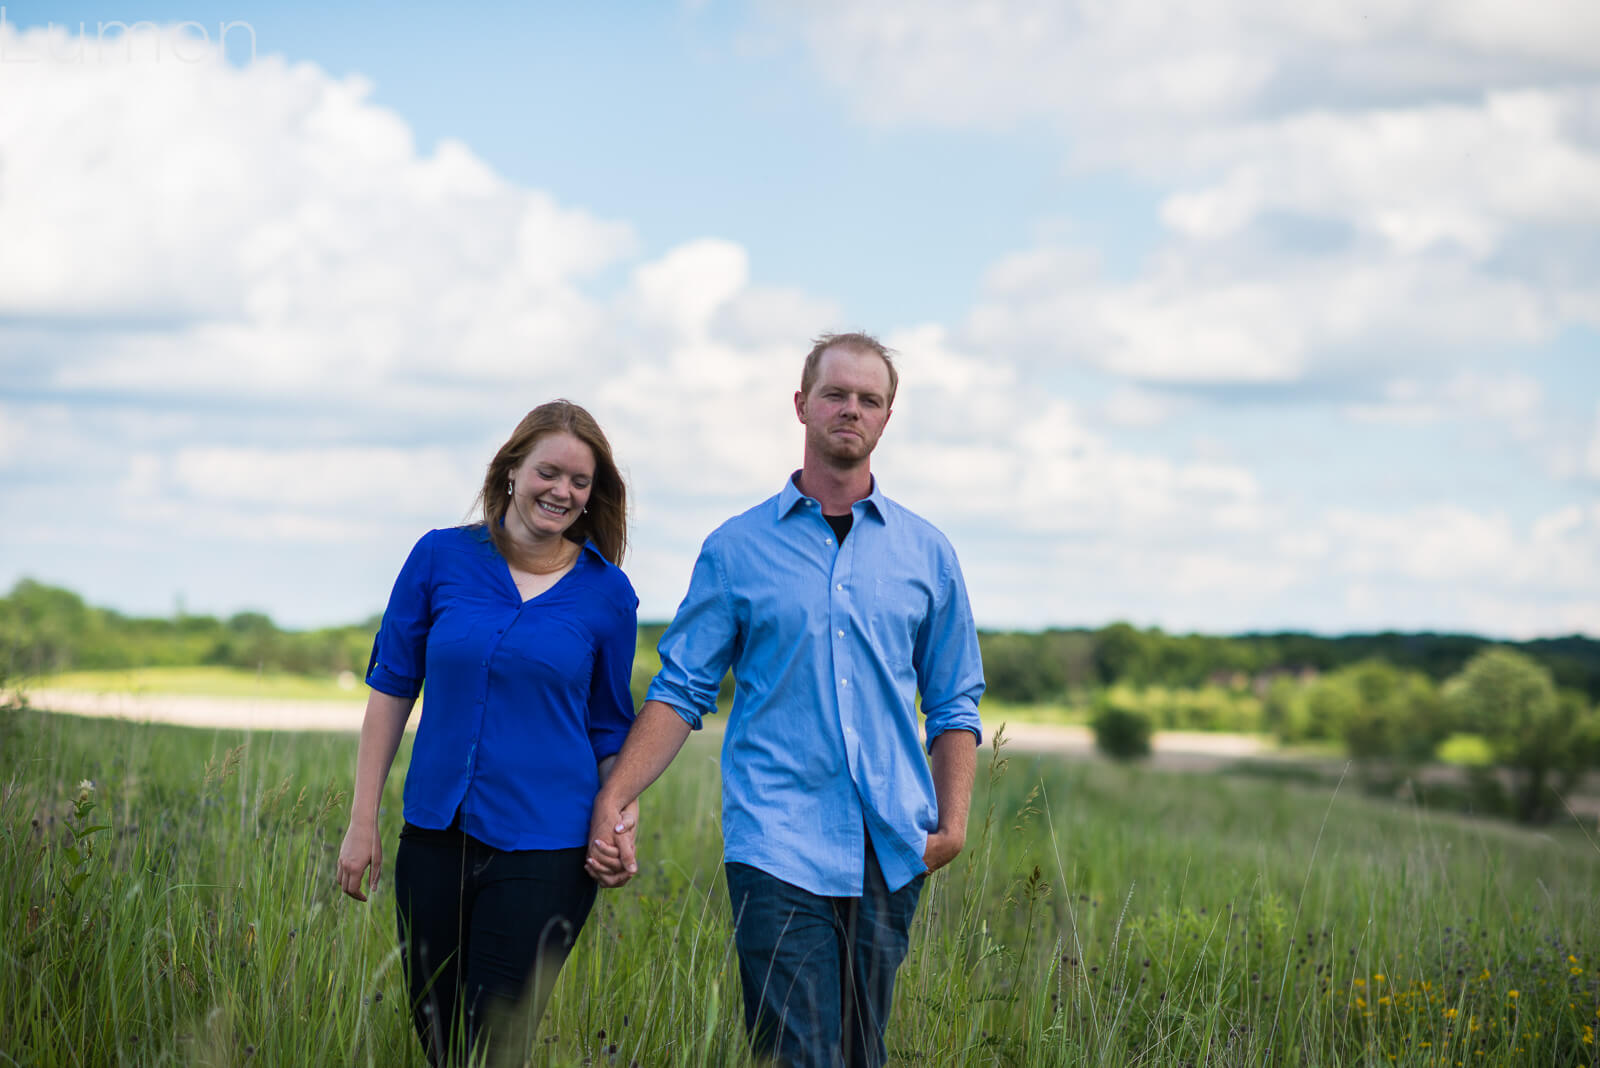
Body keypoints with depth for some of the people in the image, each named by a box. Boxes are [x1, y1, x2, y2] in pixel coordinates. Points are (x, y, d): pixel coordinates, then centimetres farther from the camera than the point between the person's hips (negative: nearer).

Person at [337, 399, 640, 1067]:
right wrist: (362, 821, 4)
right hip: (435, 836, 2)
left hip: (543, 849, -2)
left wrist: (619, 818, -7)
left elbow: (610, 730, 11)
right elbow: (391, 687, 7)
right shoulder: (441, 558, 2)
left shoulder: (607, 593, 1)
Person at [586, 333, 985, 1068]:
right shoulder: (737, 549, 6)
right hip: (776, 842, -2)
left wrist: (953, 818, 2)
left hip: (888, 848, 3)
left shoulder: (926, 553, 12)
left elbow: (954, 703, 15)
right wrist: (614, 796, -6)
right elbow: (682, 691, 6)